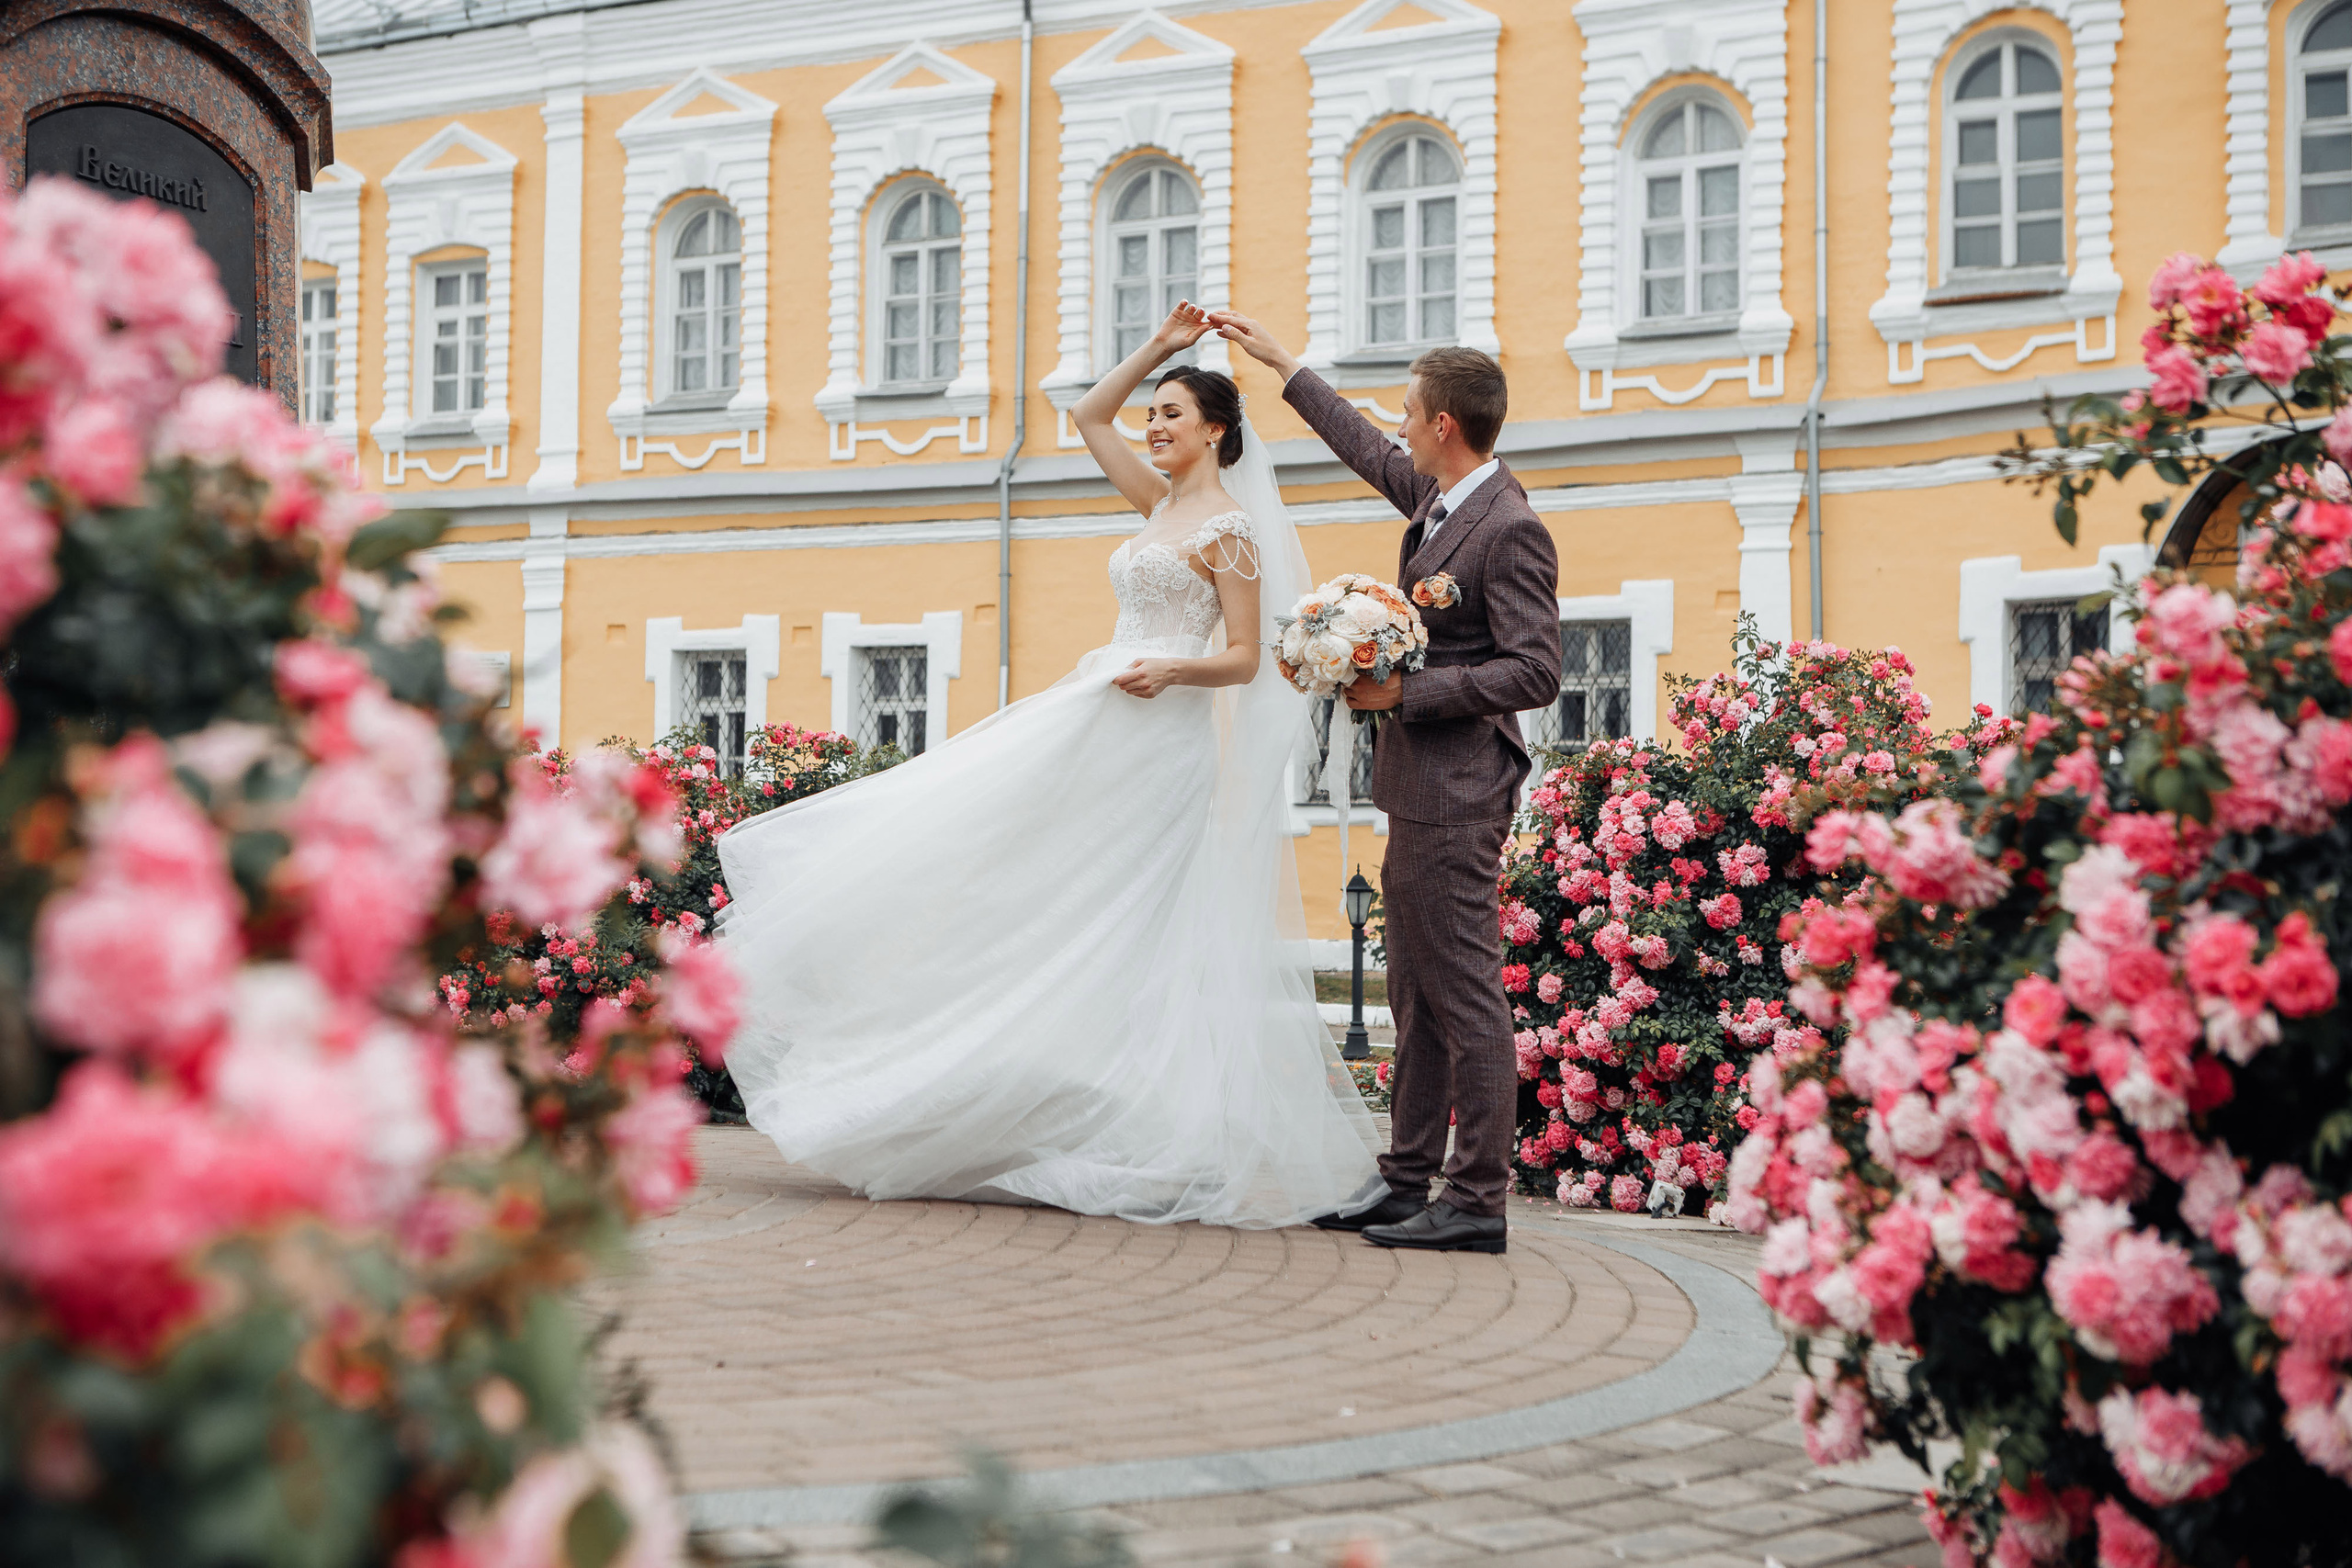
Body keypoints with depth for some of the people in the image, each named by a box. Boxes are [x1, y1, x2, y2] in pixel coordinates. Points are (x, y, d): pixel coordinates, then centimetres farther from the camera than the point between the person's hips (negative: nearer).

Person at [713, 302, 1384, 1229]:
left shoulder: (1229, 528, -6)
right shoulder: (1162, 504, 17)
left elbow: (1246, 659, -9)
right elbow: (1089, 416, 26)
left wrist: (1174, 672, -25)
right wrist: (1158, 350, 18)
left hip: (1168, 741, -8)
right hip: (1104, 733, 8)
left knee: (1146, 936, -8)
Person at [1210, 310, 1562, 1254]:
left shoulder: (1511, 530, -14)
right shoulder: (1438, 498, 12)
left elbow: (1534, 674, -19)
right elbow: (1366, 450, 30)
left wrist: (1405, 692, -18)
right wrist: (1279, 363, 37)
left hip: (1455, 795, -10)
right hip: (1420, 793, 10)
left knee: (1464, 995, -6)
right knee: (1417, 998, 13)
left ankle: (1478, 1205, 0)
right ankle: (1406, 1183, 21)